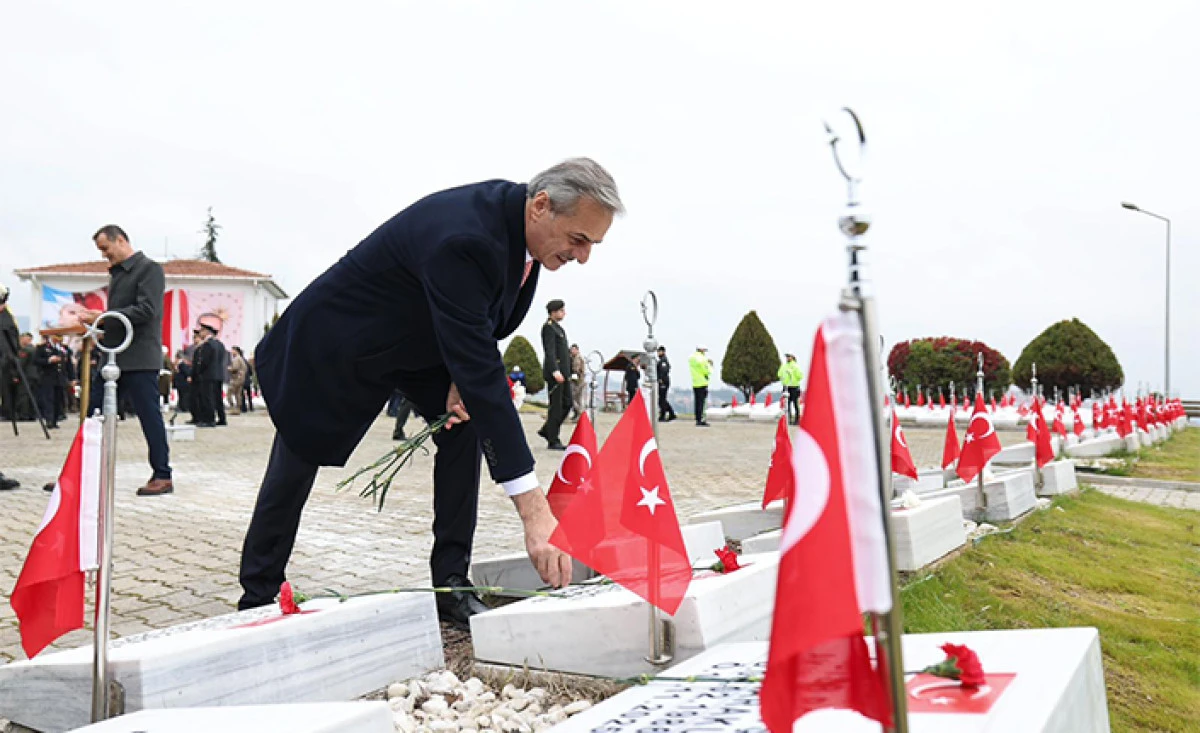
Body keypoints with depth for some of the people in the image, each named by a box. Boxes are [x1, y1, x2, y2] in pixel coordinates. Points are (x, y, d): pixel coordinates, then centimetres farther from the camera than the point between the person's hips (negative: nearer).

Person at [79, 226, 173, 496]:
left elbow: (146, 311, -19)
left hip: (139, 359, -9)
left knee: (149, 417, -2)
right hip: (113, 357, 9)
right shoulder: (117, 273, 17)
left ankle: (162, 476, 7)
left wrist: (102, 316, -19)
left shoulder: (149, 269, -8)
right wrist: (95, 319, 3)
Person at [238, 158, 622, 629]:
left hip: (420, 337, 7)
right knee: (296, 464, 6)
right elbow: (481, 370, -47)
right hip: (339, 336, -7)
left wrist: (464, 376, -15)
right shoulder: (461, 239, -42)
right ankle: (258, 596, 26)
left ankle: (451, 583, -1)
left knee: (466, 427, -10)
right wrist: (534, 510, -48)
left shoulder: (519, 217, -14)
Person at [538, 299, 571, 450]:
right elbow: (550, 351, -20)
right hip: (555, 371, -9)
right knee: (556, 406, -5)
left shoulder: (558, 327, 20)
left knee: (567, 404, 11)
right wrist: (555, 371, -29)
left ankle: (546, 430, 20)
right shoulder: (548, 327, -10)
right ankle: (553, 441, 1)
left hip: (563, 372, 9)